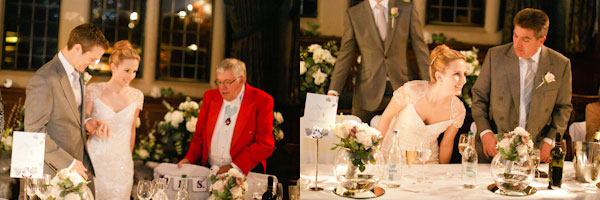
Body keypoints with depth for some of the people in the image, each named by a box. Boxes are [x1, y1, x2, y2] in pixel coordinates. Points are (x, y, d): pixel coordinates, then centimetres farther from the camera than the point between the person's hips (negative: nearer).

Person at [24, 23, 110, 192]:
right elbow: (34, 132, -21)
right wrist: (68, 163, -20)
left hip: (81, 166, 8)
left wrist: (86, 123, 1)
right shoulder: (43, 80, -20)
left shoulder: (76, 73, 9)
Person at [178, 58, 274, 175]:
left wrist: (234, 167, -13)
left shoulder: (262, 101, -3)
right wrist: (190, 158, 2)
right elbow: (199, 134, 20)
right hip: (210, 172, 3)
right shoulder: (210, 97, 12)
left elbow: (265, 144, -7)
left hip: (243, 173, -3)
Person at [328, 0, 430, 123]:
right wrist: (333, 91, -6)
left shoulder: (407, 10, 4)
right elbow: (345, 56, 4)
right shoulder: (353, 14, 4)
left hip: (401, 89, 0)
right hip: (368, 93, 0)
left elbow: (421, 51, 4)